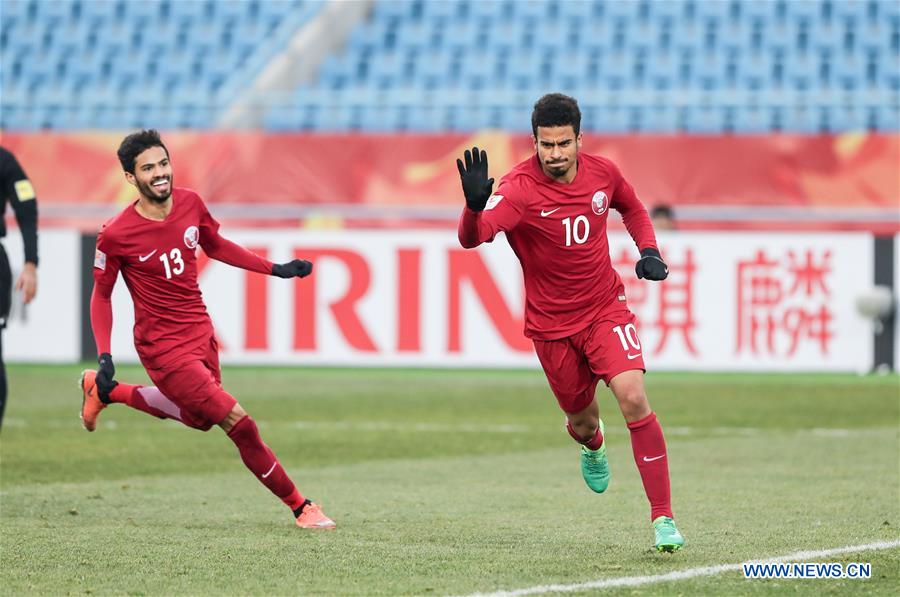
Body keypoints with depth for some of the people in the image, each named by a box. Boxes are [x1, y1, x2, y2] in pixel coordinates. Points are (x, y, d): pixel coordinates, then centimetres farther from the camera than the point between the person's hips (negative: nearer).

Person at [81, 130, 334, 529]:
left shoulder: (190, 204, -4)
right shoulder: (115, 235, -19)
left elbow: (215, 246, 15)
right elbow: (101, 295, -6)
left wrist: (276, 269, 11)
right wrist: (105, 357, -13)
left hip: (201, 334, 7)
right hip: (163, 347, -7)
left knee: (198, 418, 27)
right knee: (237, 421, -13)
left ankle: (104, 391, 43)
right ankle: (299, 507, 0)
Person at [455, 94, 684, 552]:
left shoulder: (602, 173, -8)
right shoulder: (519, 189, -22)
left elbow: (632, 208, 16)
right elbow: (472, 237, -39)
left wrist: (648, 250, -2)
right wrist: (475, 204, -61)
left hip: (605, 308, 1)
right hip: (551, 323, -1)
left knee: (633, 397, -20)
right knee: (582, 418, 15)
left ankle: (663, 518, -16)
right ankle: (592, 446, 57)